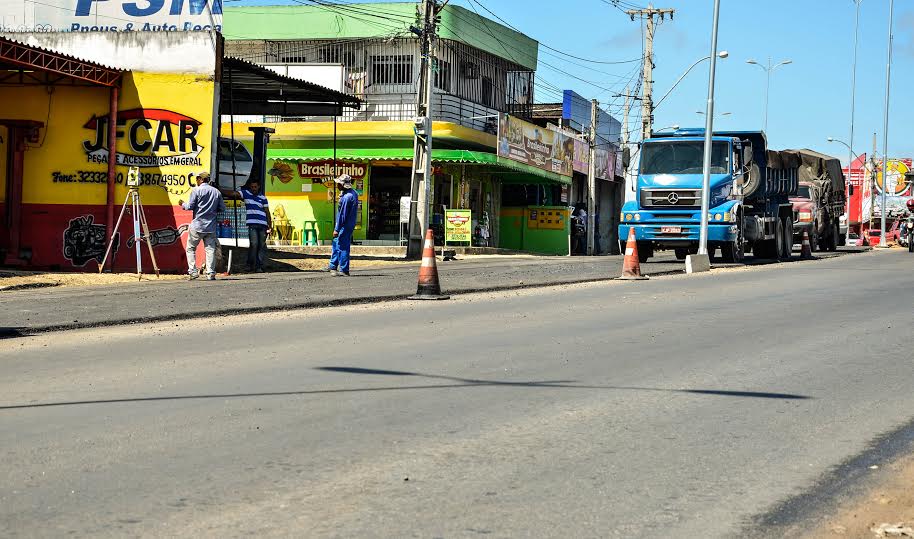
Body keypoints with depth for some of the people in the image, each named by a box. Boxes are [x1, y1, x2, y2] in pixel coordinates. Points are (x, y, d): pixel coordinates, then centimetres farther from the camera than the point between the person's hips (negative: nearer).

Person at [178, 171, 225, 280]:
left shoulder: (196, 190, -6)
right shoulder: (217, 192, 7)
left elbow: (190, 207, -8)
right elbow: (222, 208, 9)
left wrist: (183, 204, 12)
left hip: (197, 225, -4)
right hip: (211, 226, 4)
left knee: (191, 248, 7)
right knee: (210, 249, 4)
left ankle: (193, 271, -2)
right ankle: (211, 273, -1)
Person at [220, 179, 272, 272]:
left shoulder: (263, 197, 14)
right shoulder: (246, 193, 9)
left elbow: (267, 213, 14)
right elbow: (233, 193, -2)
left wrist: (270, 226, 9)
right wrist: (219, 190, -13)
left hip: (263, 225, 3)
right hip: (252, 224, -3)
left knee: (262, 245, -1)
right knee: (254, 244, -14)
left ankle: (259, 266, 2)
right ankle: (250, 265, -6)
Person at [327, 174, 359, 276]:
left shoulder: (346, 197, -24)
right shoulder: (353, 193, 7)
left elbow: (342, 214, -22)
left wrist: (337, 229, -18)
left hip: (345, 226, -11)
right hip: (350, 224, 11)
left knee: (343, 247, -3)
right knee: (336, 243, 21)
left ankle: (344, 271, 2)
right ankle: (333, 266, 32)